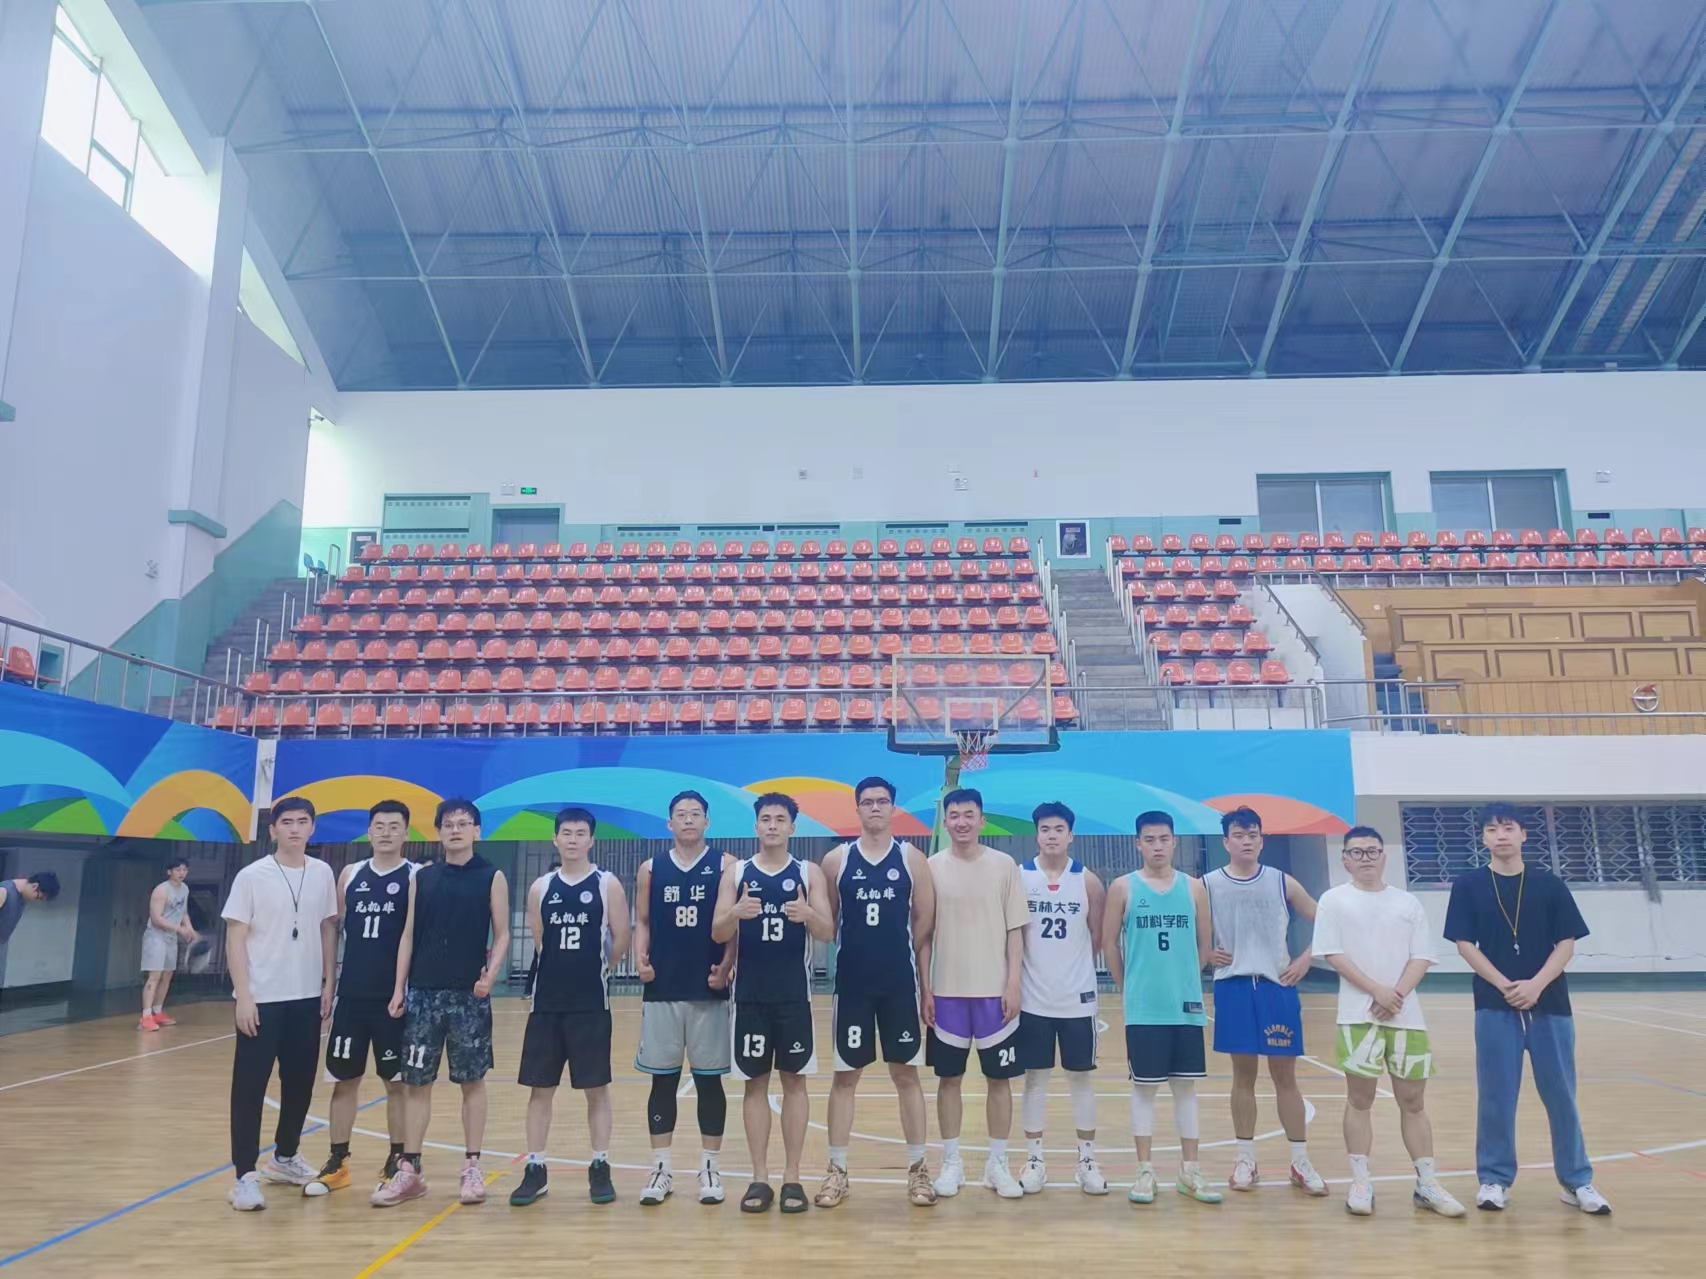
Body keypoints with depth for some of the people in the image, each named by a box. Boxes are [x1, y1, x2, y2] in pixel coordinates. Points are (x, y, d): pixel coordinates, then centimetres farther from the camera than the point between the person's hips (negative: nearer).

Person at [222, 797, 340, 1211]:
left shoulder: (322, 874, 4)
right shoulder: (251, 876, -8)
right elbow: (235, 939, -7)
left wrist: (329, 983, 6)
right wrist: (243, 996, -13)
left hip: (307, 998, 4)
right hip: (262, 999, -4)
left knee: (300, 1083, 13)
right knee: (249, 1087, -1)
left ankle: (285, 1157, 30)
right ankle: (244, 1176, 6)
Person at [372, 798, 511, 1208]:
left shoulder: (492, 877, 0)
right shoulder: (422, 877, 8)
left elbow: (501, 934, -1)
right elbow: (409, 934, 8)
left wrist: (491, 975, -17)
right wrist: (399, 989, 3)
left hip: (470, 994, -2)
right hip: (423, 992, 3)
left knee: (472, 1080, 5)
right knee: (416, 1081, 6)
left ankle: (472, 1167, 15)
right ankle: (409, 1169, 16)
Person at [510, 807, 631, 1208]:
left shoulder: (608, 885, -3)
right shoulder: (541, 888, 7)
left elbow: (622, 942, -2)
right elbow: (537, 943, 13)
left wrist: (591, 965, 5)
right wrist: (559, 968, 9)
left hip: (591, 1003, -3)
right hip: (546, 1002, 3)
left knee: (596, 1088, 4)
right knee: (540, 1087, 7)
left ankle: (600, 1169, 15)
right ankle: (535, 1170, 18)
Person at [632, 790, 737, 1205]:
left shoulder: (725, 866, 0)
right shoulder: (650, 869, 6)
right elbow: (643, 922, 10)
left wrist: (726, 966, -13)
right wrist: (640, 958, -7)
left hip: (709, 989, -2)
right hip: (662, 990, 2)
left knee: (709, 1079, 6)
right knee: (663, 1079, 8)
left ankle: (710, 1167, 17)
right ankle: (661, 1167, 18)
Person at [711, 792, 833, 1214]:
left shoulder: (809, 873, 1)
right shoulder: (736, 873, 3)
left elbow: (828, 933, -4)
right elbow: (717, 934, -2)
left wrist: (808, 915, -26)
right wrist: (736, 913, -24)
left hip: (794, 994, -1)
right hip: (750, 994, 1)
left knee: (794, 1080, 4)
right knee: (755, 1082, 6)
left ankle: (792, 1177, 14)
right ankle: (759, 1177, 15)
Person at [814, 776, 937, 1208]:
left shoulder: (912, 858, -1)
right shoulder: (836, 859, -1)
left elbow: (925, 918, 3)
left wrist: (896, 951, 4)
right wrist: (859, 948, 0)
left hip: (900, 982, 0)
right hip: (852, 982, 0)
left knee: (906, 1074, 8)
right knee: (845, 1075, 7)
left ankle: (917, 1169, 20)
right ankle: (836, 1171, 18)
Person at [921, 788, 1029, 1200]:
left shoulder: (1004, 865, -1)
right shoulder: (932, 868, 0)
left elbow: (1014, 930, 0)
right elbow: (924, 935, 3)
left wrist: (1013, 986, -6)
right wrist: (925, 989, -1)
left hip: (995, 992, 0)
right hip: (947, 992, 0)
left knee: (999, 1078, 7)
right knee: (949, 1078, 7)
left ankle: (997, 1163, 20)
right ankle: (952, 1162, 20)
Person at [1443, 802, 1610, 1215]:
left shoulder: (1548, 884, 4)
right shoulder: (1468, 886, 1)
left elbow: (1567, 943, 0)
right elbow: (1465, 944, -3)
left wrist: (1535, 985, -13)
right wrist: (1505, 986, -14)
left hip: (1549, 1003, 1)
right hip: (1495, 1006, -1)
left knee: (1561, 1093, 7)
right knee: (1496, 1096, 4)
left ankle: (1576, 1180, 21)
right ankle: (1495, 1179, 15)